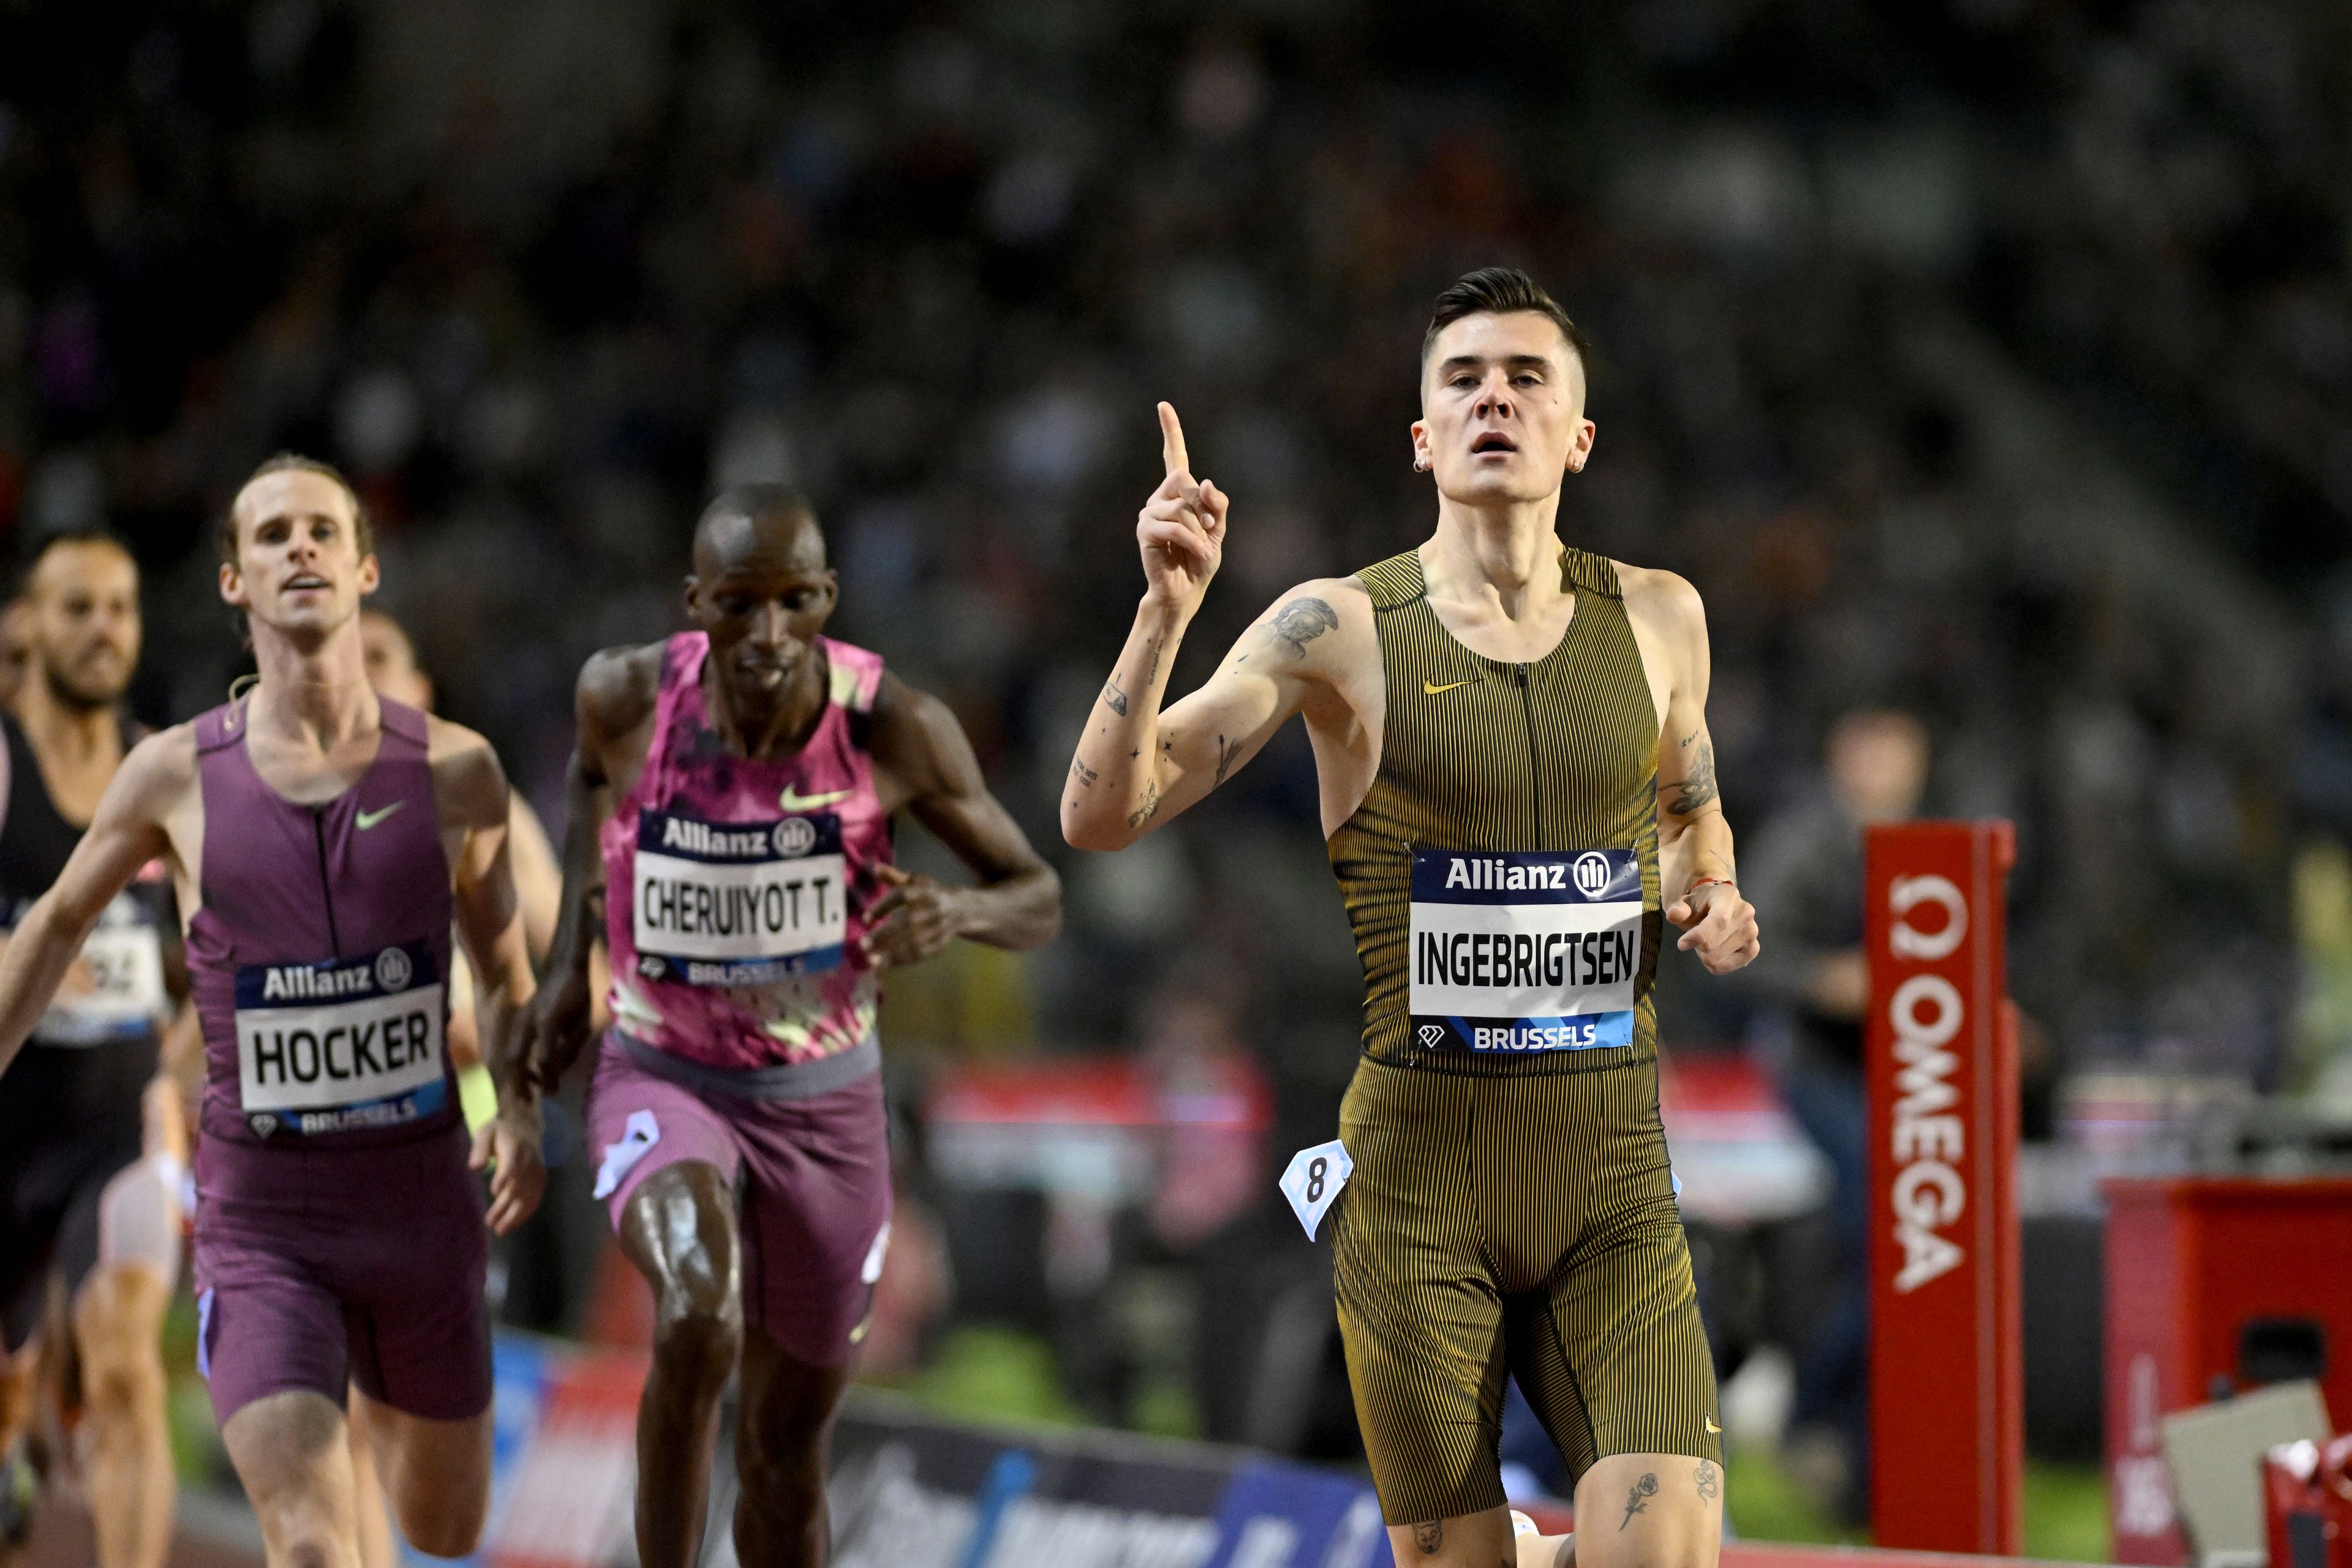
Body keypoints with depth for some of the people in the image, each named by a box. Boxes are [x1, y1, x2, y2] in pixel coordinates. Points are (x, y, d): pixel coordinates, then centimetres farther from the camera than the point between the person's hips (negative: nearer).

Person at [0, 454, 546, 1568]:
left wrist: (520, 1109, -7)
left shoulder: (454, 773, -3)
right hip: (260, 1221, -2)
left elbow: (504, 970, 11)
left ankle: (381, 1390, 54)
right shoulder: (179, 777, -5)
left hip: (420, 1203, 2)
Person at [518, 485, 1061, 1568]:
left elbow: (1038, 899, -8)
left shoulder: (894, 729, -20)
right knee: (699, 1323, -31)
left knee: (786, 1446, 14)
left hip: (826, 1105, 1)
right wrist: (572, 956, 7)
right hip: (663, 1081, -1)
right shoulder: (627, 697, -17)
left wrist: (959, 913, -30)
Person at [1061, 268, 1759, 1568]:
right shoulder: (1342, 630, -3)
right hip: (1419, 1177, -2)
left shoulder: (1657, 619, 7)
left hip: (1613, 1180, 2)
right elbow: (1101, 817, -8)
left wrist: (1707, 900, 4)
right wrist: (1167, 610, -21)